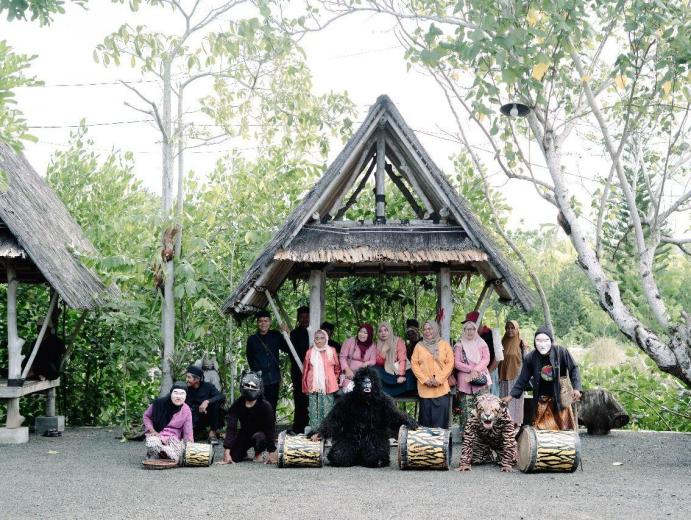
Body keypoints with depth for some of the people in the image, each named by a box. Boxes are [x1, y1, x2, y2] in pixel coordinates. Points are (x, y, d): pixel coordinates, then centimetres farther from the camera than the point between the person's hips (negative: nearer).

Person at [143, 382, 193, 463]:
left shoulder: (186, 411, -5)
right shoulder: (159, 403, -8)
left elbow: (188, 433, -5)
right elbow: (146, 416, 8)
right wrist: (152, 431, -5)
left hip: (174, 439, 1)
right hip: (156, 435, -1)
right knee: (153, 444, -37)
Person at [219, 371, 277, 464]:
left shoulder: (265, 406, -23)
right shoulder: (237, 405, -17)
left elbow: (270, 429, -22)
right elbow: (231, 428, -22)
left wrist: (272, 453, -27)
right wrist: (227, 452, -31)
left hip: (260, 433, -2)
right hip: (244, 434, 2)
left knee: (259, 437, -37)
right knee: (234, 457, -18)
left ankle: (259, 453, -2)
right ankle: (243, 452, 20)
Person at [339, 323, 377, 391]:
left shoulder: (372, 346, 6)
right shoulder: (350, 341, -2)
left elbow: (373, 361, 5)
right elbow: (342, 357, -2)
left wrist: (366, 363, -18)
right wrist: (347, 369, -14)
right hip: (349, 373, -2)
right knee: (349, 389, -27)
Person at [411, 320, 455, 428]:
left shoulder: (444, 344, 8)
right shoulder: (419, 346, 10)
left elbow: (450, 363, 2)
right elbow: (414, 364, 5)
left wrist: (439, 379, -8)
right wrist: (425, 379, -7)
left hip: (441, 387, -1)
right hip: (425, 387, 1)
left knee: (441, 414, -8)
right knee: (427, 415, 0)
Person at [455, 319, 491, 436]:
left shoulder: (481, 344, 11)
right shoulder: (459, 345, 5)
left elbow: (486, 359, 1)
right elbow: (457, 363, -1)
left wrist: (476, 370, -13)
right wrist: (471, 369, -12)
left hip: (481, 379, 1)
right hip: (465, 381, -1)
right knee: (467, 410, -4)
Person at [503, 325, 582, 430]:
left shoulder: (561, 352, -15)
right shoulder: (530, 358, -11)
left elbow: (573, 369, -3)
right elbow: (523, 379, 0)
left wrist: (576, 388, -12)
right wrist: (511, 395, -4)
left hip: (561, 398, -1)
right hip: (542, 401, 1)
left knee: (565, 429, 8)